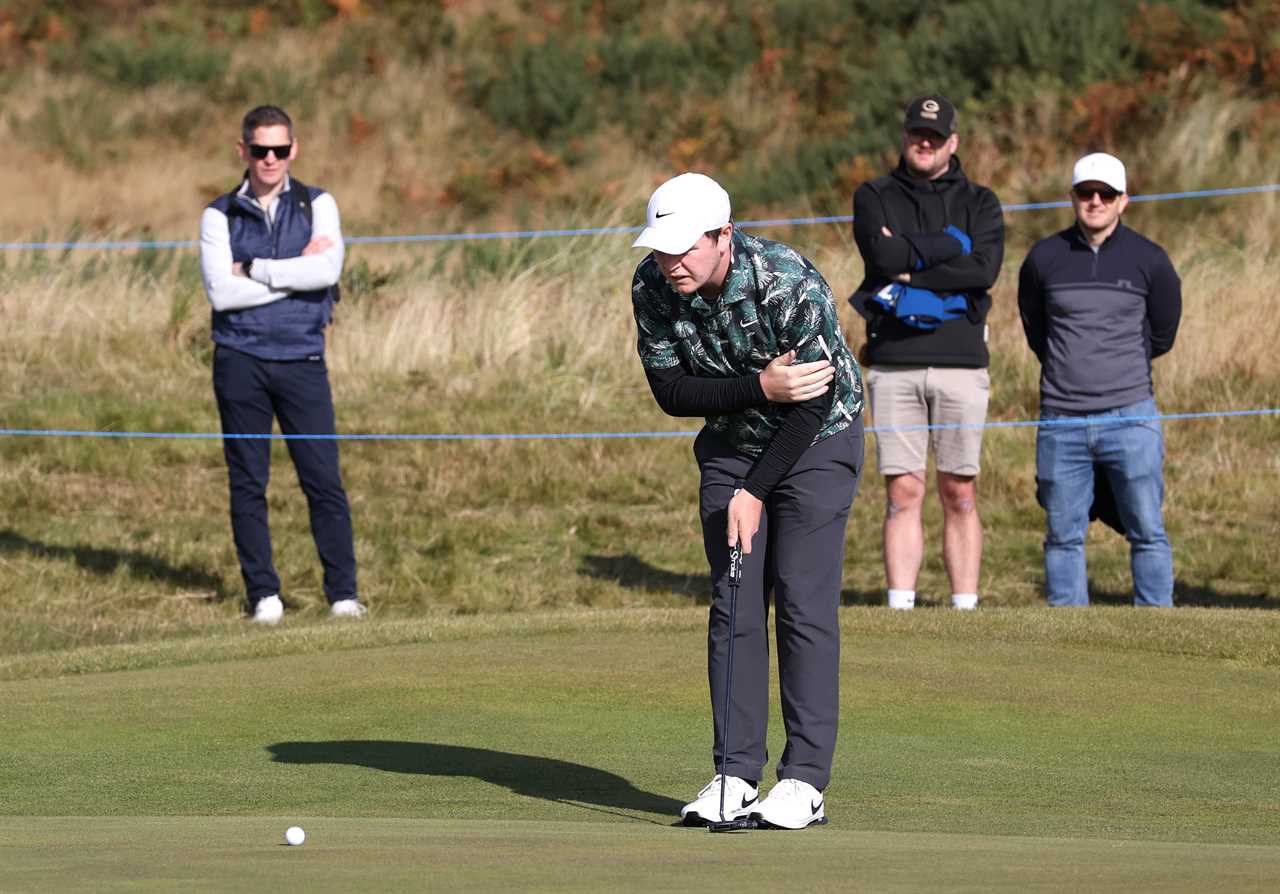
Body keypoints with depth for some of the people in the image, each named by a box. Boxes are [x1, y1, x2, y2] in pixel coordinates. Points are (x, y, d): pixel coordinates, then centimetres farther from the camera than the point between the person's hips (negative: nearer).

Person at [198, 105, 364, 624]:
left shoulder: (317, 205, 8)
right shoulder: (219, 216, 7)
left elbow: (328, 270, -10)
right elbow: (221, 292, -8)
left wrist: (253, 270, -8)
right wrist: (296, 273, -7)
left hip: (302, 361, 0)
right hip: (240, 361, 0)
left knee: (324, 480, -5)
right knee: (247, 484, 1)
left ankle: (343, 594, 0)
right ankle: (263, 595, 7)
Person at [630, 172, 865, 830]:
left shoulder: (789, 284, -30)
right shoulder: (652, 287, -15)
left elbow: (811, 402, -23)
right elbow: (670, 391, -12)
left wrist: (755, 491, -22)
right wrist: (760, 387, -26)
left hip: (817, 439, -5)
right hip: (731, 445, 5)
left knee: (804, 602, -11)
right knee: (733, 604, -2)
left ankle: (805, 780, -11)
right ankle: (735, 776, 0)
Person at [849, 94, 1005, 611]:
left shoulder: (979, 203, 11)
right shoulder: (874, 198, 11)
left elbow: (985, 269, -8)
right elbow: (884, 256, -9)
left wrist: (910, 270, -9)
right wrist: (951, 245, -5)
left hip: (961, 364, 0)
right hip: (894, 365, 0)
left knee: (960, 495, 2)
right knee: (903, 493, -2)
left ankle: (965, 609, 3)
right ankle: (900, 608, -3)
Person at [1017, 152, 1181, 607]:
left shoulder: (1149, 261, 1)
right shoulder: (1044, 258, 4)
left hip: (1130, 417, -1)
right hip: (1062, 423, 2)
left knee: (1147, 532, -2)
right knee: (1063, 535, 5)